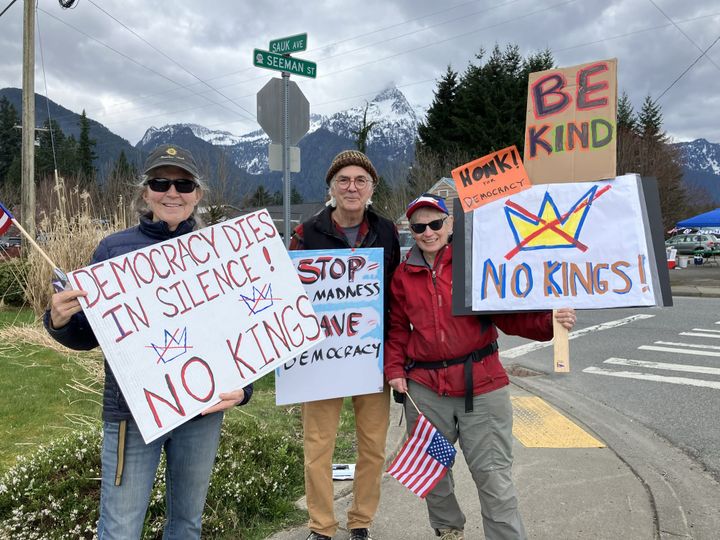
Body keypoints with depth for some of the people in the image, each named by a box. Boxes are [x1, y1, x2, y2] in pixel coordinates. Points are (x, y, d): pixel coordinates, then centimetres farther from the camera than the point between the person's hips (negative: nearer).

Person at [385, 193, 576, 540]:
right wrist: (394, 370, 1)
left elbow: (509, 314, -6)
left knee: (494, 476, 1)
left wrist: (549, 322, -23)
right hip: (424, 387, 4)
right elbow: (397, 328, 12)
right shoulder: (403, 275, 6)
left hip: (481, 384, -3)